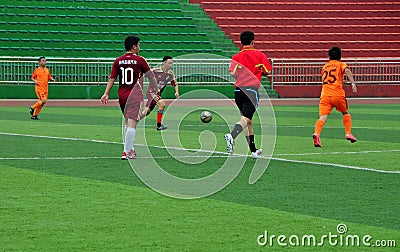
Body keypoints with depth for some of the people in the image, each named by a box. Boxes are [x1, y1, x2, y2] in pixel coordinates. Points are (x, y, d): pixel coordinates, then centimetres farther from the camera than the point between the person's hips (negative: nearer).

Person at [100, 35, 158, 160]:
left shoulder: (118, 61, 6)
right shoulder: (139, 60, -5)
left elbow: (111, 79, 0)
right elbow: (151, 77, 0)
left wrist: (106, 94, -3)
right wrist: (157, 91, 11)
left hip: (122, 96, 6)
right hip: (135, 96, -6)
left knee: (127, 123, 19)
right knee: (132, 124, -9)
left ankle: (130, 149, 24)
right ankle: (127, 152, -14)